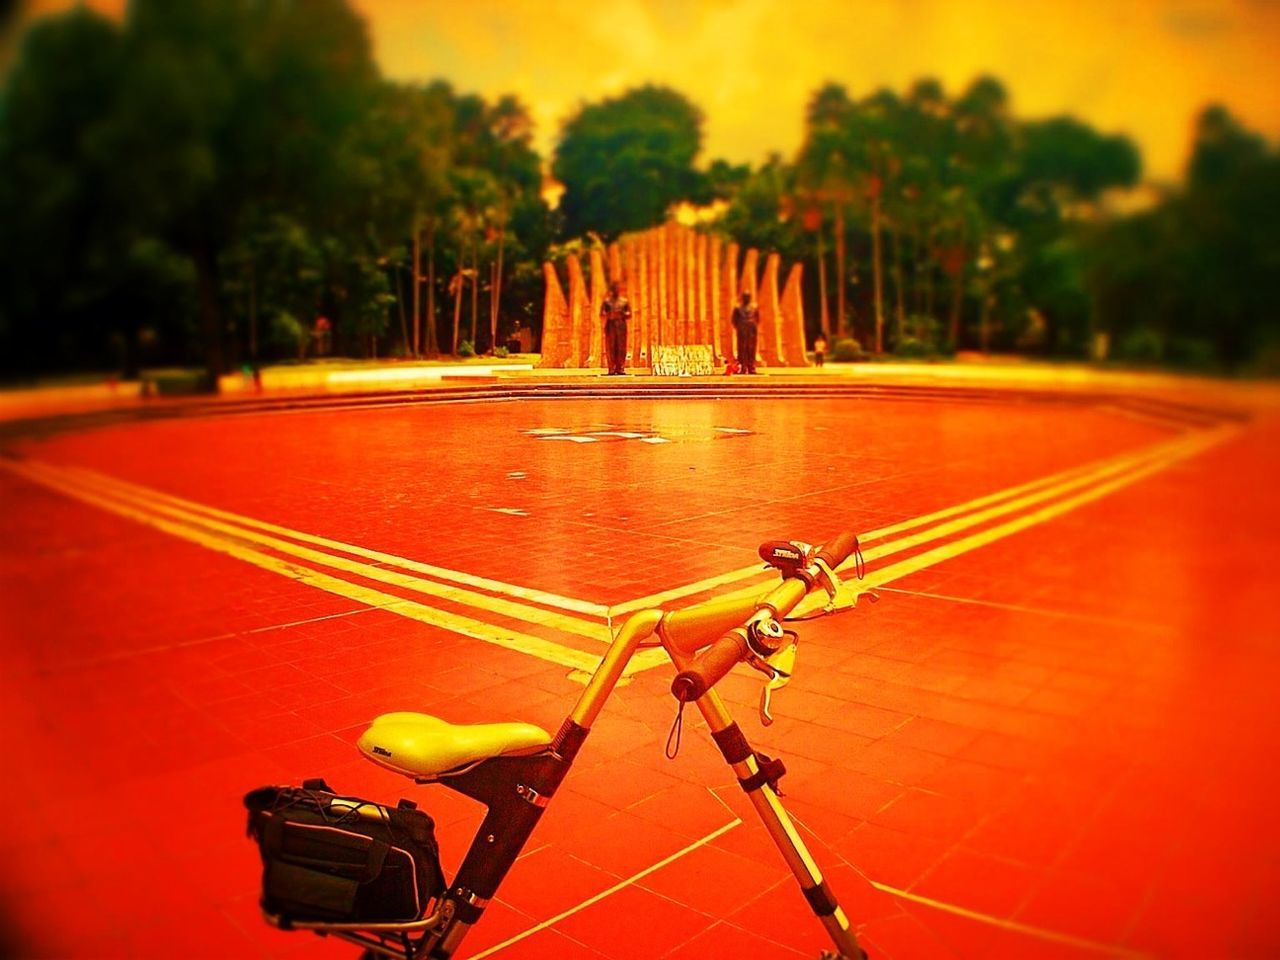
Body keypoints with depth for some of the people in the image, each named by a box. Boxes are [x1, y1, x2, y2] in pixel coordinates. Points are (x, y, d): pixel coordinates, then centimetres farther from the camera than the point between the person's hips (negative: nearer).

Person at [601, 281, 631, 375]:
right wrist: (608, 315, -17)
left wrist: (623, 314, -10)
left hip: (621, 326, 1)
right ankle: (611, 369, -5)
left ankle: (620, 368, -1)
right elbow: (602, 313, 3)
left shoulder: (624, 301, 13)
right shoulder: (607, 301, 10)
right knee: (610, 347, -6)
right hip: (610, 326, -1)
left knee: (621, 348, -3)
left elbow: (629, 314, 11)